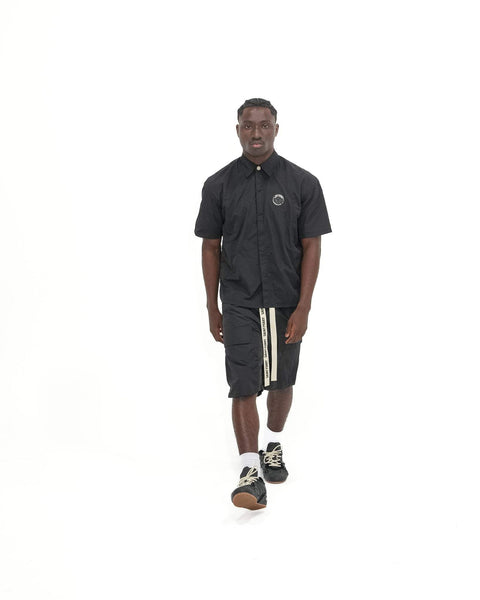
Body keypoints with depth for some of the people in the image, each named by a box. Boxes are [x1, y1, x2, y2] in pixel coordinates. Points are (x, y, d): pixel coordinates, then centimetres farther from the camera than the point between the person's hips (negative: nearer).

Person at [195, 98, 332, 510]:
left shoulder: (303, 183, -5)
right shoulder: (218, 186, -1)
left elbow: (312, 247, -4)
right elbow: (211, 247, 5)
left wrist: (303, 308, -11)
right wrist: (212, 308, 5)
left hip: (286, 302, 1)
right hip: (239, 302, -1)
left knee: (281, 381, 16)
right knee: (244, 386, -7)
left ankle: (274, 444, 40)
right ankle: (250, 472, -3)